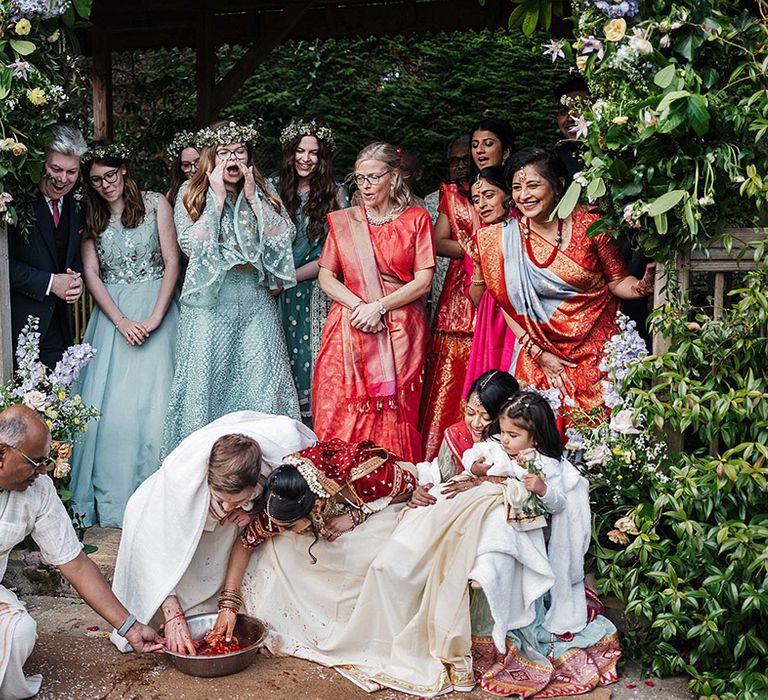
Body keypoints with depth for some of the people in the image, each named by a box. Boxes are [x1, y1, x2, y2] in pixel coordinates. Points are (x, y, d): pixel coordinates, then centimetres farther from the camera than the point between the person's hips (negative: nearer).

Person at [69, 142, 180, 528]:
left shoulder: (155, 204, 2)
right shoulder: (91, 218, 9)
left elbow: (172, 262, -3)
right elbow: (91, 273, 3)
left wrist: (155, 317, -12)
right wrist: (121, 321, -10)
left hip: (155, 309, -2)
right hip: (112, 314, 2)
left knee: (153, 400, -5)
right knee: (109, 403, -2)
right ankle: (111, 493, 7)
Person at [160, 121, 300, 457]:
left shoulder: (263, 189, 9)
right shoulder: (191, 192, 2)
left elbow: (283, 236, -2)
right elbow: (193, 245, -10)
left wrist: (252, 197, -7)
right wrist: (218, 198, -11)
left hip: (257, 301, 2)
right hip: (210, 303, -2)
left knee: (263, 383, 0)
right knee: (205, 379, 1)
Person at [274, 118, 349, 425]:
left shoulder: (336, 194, 0)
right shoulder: (276, 190, 8)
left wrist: (290, 277, -10)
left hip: (314, 294, -2)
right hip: (279, 295, 2)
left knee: (309, 362, -4)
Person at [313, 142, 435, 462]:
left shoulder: (417, 219, 6)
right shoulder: (343, 221, 12)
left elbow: (423, 280, -1)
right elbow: (326, 277, 7)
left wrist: (379, 306, -12)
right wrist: (359, 305, -10)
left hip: (399, 334, -2)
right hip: (350, 329, 2)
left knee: (394, 420, -3)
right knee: (342, 419, -3)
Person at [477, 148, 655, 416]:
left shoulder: (589, 225, -8)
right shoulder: (504, 238, -4)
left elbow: (617, 281, 1)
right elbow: (508, 304, 1)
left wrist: (641, 287, -21)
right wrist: (537, 353, -5)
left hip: (599, 348, -1)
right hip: (542, 351, 1)